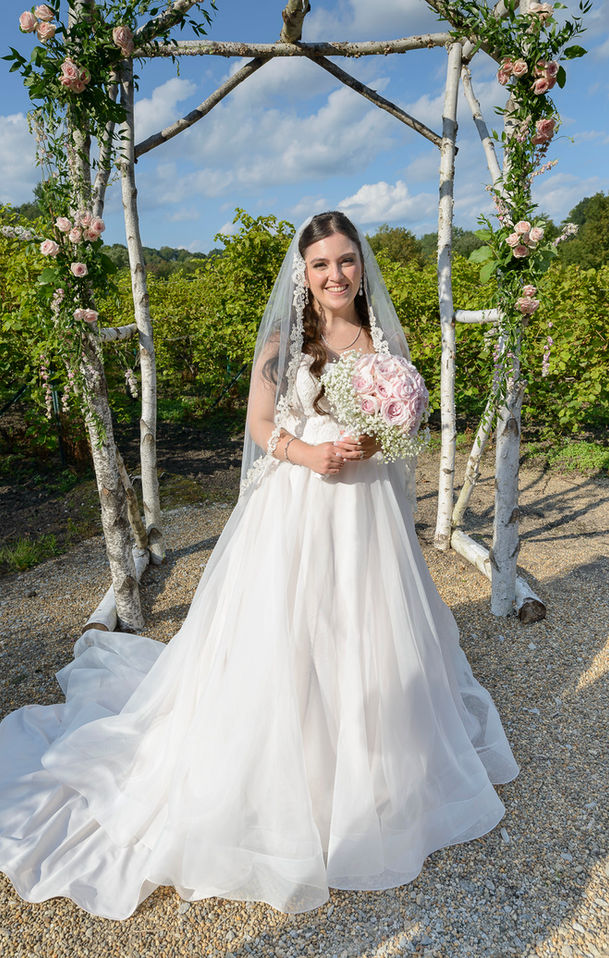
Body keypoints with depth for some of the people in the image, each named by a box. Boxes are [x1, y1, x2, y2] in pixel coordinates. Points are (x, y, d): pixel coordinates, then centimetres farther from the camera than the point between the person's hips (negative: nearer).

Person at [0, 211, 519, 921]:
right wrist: (306, 451, -18)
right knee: (283, 633, 1)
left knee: (366, 632, 12)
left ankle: (366, 764, 38)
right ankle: (284, 771, 25)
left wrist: (368, 444, -12)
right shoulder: (282, 339, 0)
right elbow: (260, 423, 0)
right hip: (293, 506, -2)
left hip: (365, 508, 3)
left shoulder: (385, 338, 7)